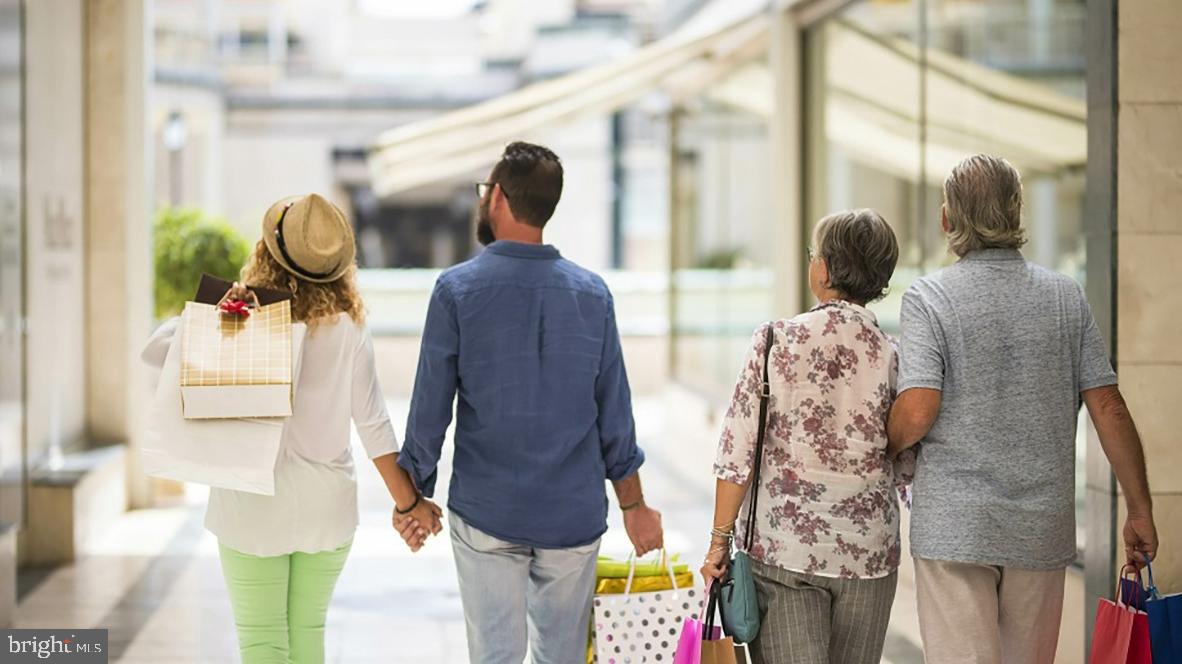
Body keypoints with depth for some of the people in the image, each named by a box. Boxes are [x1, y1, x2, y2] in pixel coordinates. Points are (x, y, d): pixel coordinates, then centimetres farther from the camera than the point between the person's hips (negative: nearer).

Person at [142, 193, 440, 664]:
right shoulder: (348, 327, -9)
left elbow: (155, 350, -16)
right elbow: (372, 425, -7)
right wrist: (407, 502, -1)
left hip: (254, 506, -2)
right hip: (327, 505, 2)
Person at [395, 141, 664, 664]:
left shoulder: (457, 290, -8)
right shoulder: (591, 293, 0)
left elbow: (430, 408, -6)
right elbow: (614, 415, 3)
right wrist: (634, 507, 13)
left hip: (487, 512, -2)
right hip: (574, 515, 2)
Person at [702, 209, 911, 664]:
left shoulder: (775, 340, -8)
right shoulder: (892, 356, -4)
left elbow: (738, 452, -7)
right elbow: (904, 470, 2)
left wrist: (720, 540, 0)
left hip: (782, 545, -2)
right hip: (868, 549, 2)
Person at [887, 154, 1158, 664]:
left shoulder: (928, 298, -7)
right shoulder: (1066, 297, 4)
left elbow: (917, 412, -17)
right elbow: (1109, 410, 1)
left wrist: (885, 450, 5)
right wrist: (1139, 511, 8)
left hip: (953, 527, -3)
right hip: (1041, 528, 4)